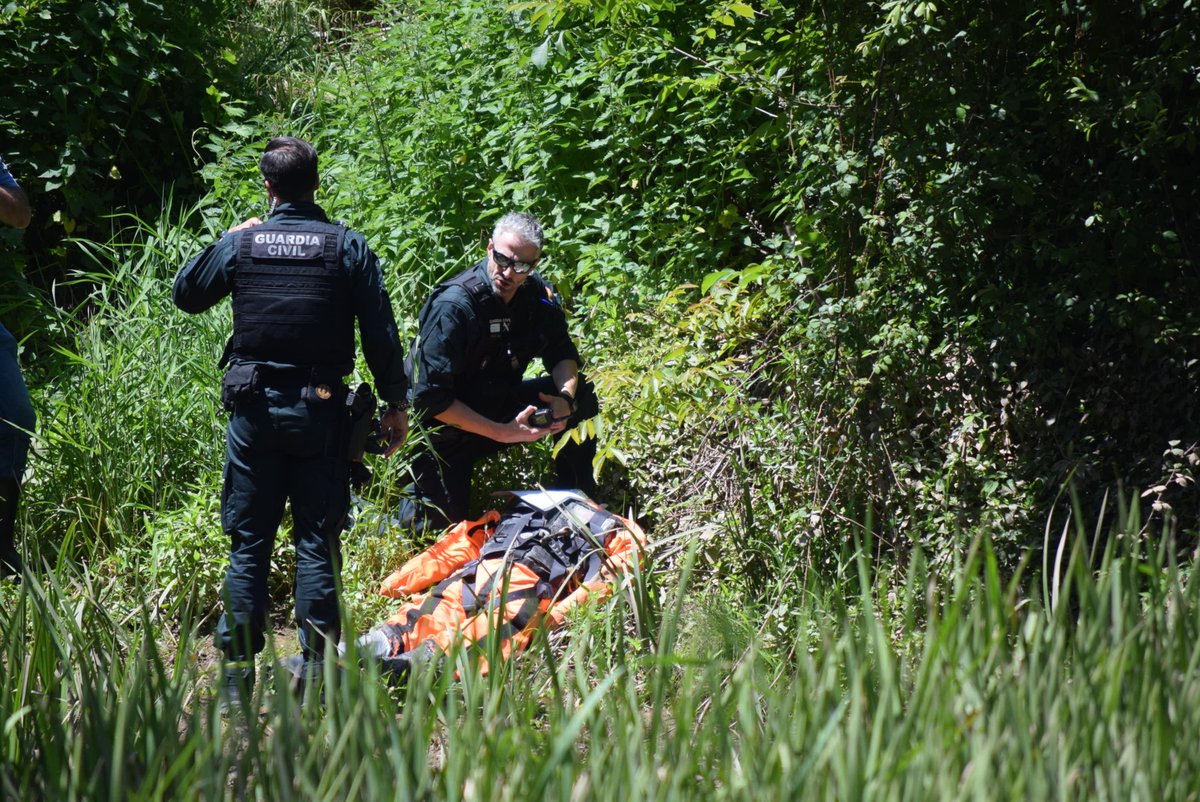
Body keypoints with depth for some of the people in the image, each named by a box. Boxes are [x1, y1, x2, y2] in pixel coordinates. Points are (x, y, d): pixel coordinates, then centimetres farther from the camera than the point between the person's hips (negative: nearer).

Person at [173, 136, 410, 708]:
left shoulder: (240, 243, 0)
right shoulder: (348, 247, -3)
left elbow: (186, 294, 17)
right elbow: (381, 335, -2)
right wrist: (396, 405, 7)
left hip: (253, 408, 1)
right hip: (320, 412, -1)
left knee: (248, 543, 6)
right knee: (317, 541, 4)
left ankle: (237, 671, 5)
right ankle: (316, 667, 0)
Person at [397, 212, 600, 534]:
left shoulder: (537, 295, -10)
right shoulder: (454, 305, -28)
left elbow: (562, 355, 2)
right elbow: (430, 399, -29)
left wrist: (565, 396, -22)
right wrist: (503, 432, -31)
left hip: (498, 404, 6)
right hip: (451, 421, -6)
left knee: (581, 395, -10)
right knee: (439, 522, -14)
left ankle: (577, 500, 3)